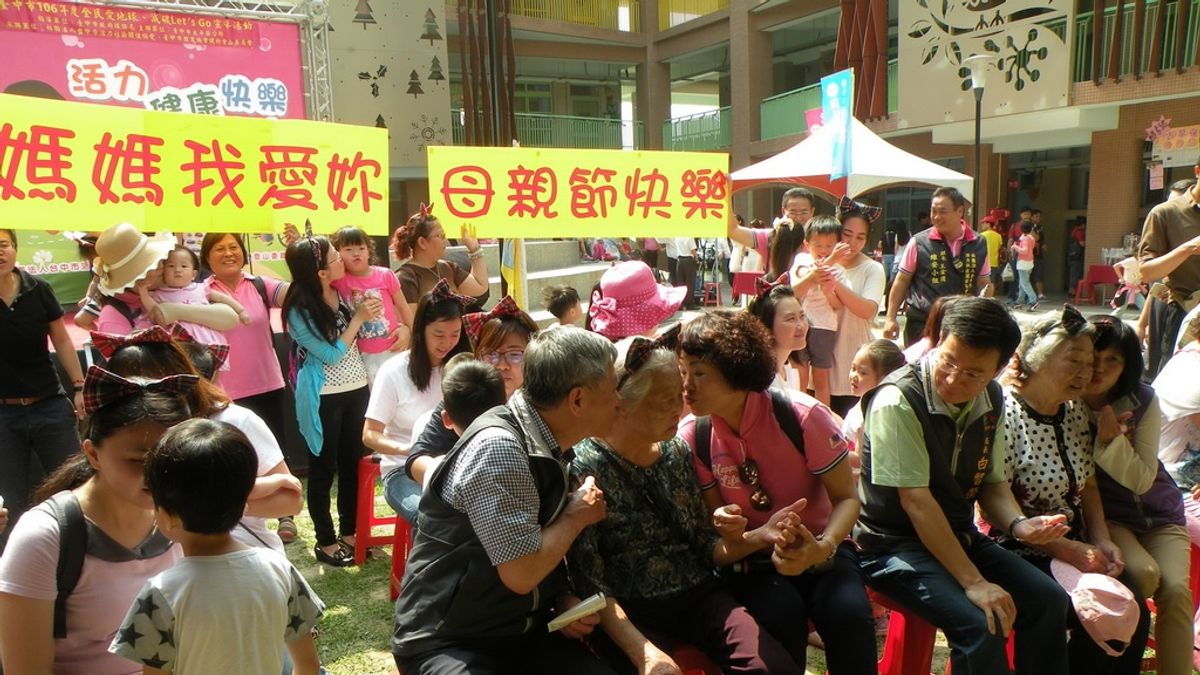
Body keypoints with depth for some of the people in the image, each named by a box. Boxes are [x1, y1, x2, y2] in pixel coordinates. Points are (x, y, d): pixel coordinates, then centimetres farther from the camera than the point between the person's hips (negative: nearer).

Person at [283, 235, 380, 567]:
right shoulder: (299, 309, -16)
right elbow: (331, 354, -16)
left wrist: (367, 312, -5)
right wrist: (358, 318, -16)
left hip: (356, 388, 6)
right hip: (324, 397, -6)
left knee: (353, 463, 14)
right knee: (323, 468, 7)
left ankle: (349, 531, 28)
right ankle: (325, 541, 20)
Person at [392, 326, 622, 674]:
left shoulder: (547, 445, 6)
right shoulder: (499, 448, -23)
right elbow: (521, 573, -24)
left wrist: (567, 599, -2)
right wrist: (575, 517, -9)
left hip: (524, 633, 7)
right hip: (447, 643, -7)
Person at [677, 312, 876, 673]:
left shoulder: (803, 416, -18)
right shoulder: (692, 435, -11)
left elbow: (846, 497, -10)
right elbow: (714, 512, 1)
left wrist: (823, 548, -29)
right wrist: (724, 525, -24)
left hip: (818, 548, 0)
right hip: (751, 556, 0)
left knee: (848, 614, -30)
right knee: (780, 615, -32)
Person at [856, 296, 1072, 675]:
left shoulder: (991, 401, 1)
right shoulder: (898, 402, -22)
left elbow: (992, 483, 10)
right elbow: (916, 501, -24)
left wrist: (1019, 524, -13)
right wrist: (973, 582, -24)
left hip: (960, 537, 8)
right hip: (896, 545, -7)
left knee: (1049, 600, -1)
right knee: (983, 624, -25)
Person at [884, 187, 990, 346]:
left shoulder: (978, 244, 4)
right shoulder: (919, 242, -3)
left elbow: (983, 284, 12)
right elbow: (902, 280, 2)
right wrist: (891, 318, -1)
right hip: (921, 324, -2)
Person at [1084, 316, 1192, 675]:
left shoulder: (1141, 400, -9)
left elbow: (1143, 480, -10)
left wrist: (1113, 439, -26)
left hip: (1157, 514, 3)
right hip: (1105, 515, -2)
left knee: (1175, 589, -21)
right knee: (1144, 573, -28)